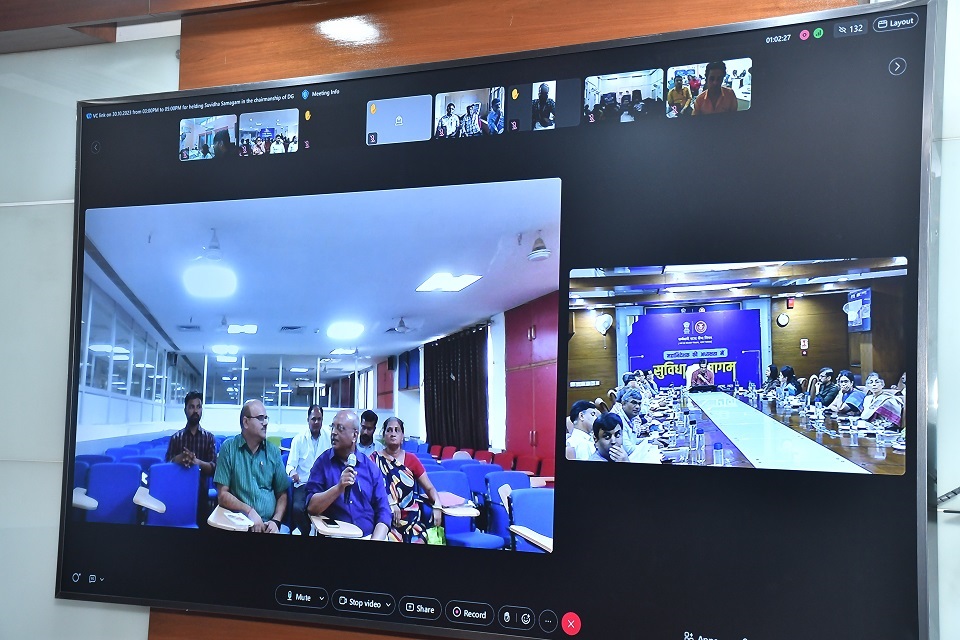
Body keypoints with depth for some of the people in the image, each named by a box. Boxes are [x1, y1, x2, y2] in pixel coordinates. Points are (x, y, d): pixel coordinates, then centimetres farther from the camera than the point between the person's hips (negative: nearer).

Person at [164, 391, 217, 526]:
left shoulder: (209, 437, 4)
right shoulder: (176, 437, 5)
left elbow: (214, 468, -4)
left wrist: (197, 462, -23)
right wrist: (179, 458, -21)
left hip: (200, 493, 0)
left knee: (201, 523, 0)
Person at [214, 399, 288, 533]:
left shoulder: (274, 452, 11)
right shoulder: (229, 448, 3)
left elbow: (282, 495, 12)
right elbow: (222, 495, 0)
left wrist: (276, 521, -4)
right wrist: (249, 511, -12)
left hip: (268, 525, 2)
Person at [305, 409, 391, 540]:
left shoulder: (371, 468, 6)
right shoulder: (323, 462, 3)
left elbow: (383, 511, 2)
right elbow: (311, 507, -4)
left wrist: (376, 539, -14)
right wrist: (339, 488, -17)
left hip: (368, 536, 1)